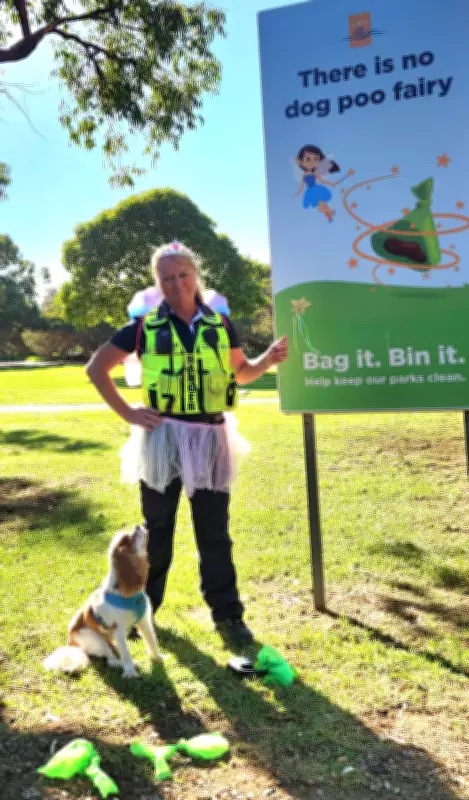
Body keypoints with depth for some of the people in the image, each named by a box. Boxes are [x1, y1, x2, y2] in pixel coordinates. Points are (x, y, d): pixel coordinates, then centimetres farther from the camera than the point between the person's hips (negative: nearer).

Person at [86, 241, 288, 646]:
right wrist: (127, 412, -4)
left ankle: (227, 614, 19)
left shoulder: (220, 324, 5)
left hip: (210, 438, 1)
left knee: (215, 532, 8)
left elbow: (242, 372, 17)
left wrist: (269, 358, -3)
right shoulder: (145, 325, -2)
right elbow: (96, 367, 4)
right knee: (157, 529, 12)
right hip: (162, 437, -1)